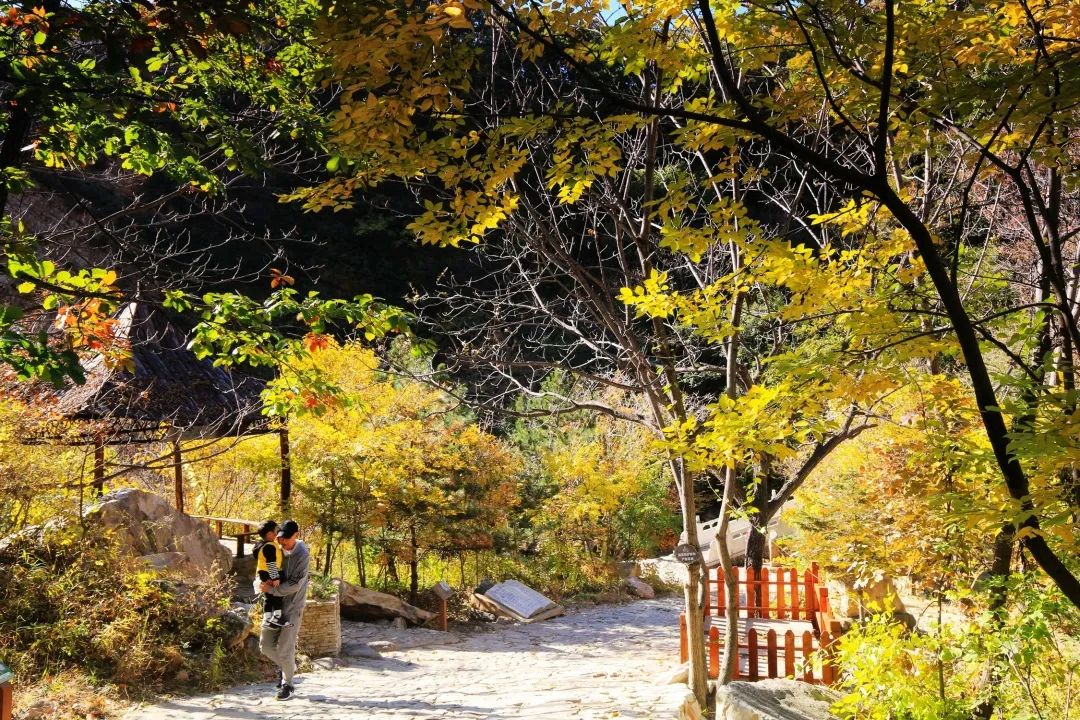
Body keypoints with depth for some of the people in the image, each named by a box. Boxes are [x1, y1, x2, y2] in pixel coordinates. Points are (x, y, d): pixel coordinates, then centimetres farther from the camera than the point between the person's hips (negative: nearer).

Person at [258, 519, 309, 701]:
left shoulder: (301, 555, -14)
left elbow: (294, 584, -18)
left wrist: (271, 589, -18)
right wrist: (262, 585, -10)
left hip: (292, 607, -6)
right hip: (274, 605, 6)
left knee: (285, 648, -3)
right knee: (265, 644, 8)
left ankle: (287, 684, 16)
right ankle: (286, 666, 35)